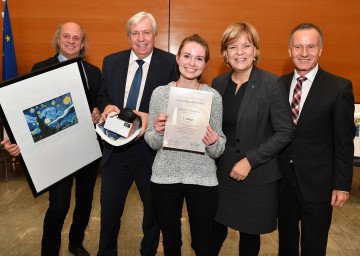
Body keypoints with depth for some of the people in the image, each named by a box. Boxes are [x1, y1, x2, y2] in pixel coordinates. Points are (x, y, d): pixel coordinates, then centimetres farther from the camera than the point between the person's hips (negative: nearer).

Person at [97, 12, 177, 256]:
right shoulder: (111, 61, 5)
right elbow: (102, 95, 12)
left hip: (150, 148, -2)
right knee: (109, 206, 16)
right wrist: (106, 106, -10)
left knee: (154, 206, 17)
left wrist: (150, 118, -24)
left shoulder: (170, 63, -7)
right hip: (115, 148, 3)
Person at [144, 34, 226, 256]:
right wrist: (158, 132, -17)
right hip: (164, 178, 1)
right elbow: (153, 144, 3)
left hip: (202, 179, -1)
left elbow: (217, 151, -1)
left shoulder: (213, 96, -4)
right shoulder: (160, 93, -2)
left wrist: (213, 142, -22)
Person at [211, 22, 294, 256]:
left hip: (257, 176, -3)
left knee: (249, 233, 13)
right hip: (222, 172, 4)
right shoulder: (218, 83, 3)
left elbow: (285, 132, -12)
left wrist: (250, 161, -17)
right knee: (215, 229, 12)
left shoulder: (272, 84, -11)